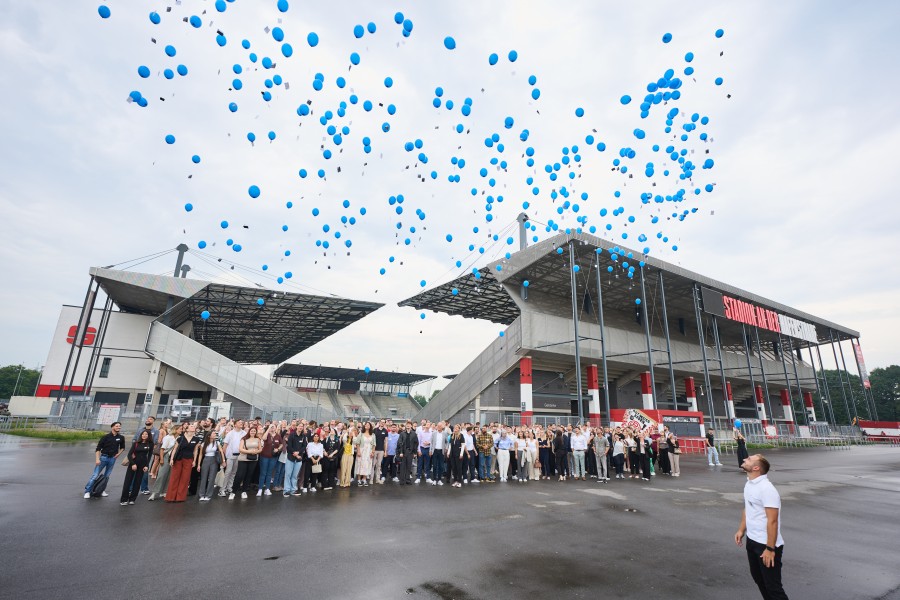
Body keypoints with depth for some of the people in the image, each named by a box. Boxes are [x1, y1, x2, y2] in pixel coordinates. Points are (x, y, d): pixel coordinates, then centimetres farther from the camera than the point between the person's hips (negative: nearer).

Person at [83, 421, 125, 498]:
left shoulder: (121, 438, 3)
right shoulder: (106, 437, -8)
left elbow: (122, 447, 20)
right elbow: (98, 448, -6)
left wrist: (118, 453, 5)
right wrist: (97, 459, -14)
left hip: (112, 458, 3)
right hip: (103, 457, -3)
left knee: (107, 476, 11)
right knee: (95, 475, -5)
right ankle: (87, 491, 6)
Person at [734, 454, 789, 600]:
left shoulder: (766, 489, -24)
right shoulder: (748, 484, 3)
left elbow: (772, 521, -24)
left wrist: (770, 548, -22)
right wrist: (741, 529, 13)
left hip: (766, 545, -8)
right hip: (752, 541, 8)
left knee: (773, 586, 4)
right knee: (758, 577, 23)